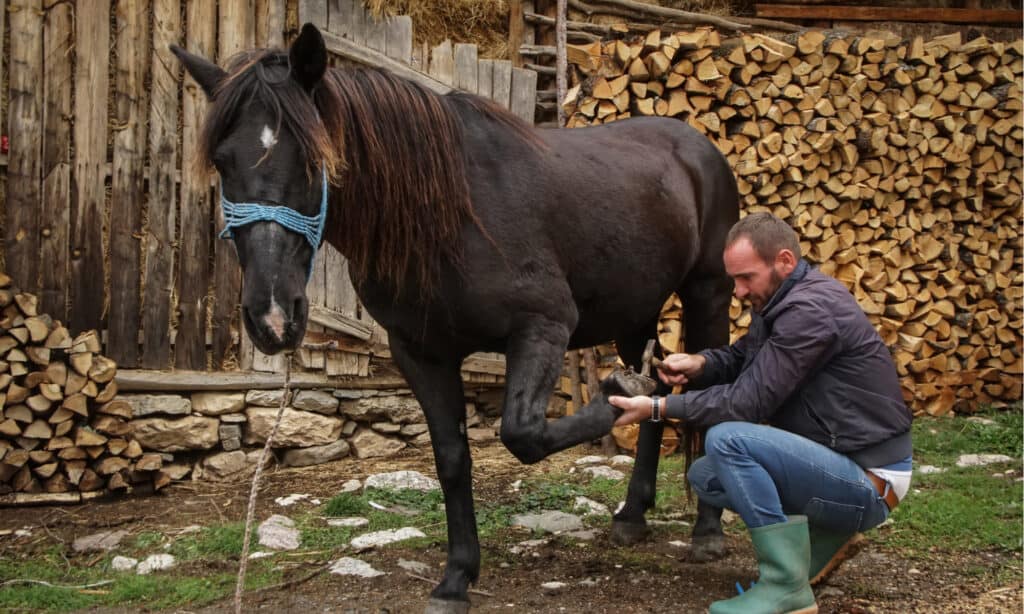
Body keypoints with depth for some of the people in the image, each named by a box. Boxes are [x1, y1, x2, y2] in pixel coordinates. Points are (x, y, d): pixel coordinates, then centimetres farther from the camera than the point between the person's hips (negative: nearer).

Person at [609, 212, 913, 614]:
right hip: (837, 464, 10)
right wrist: (699, 364, -5)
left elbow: (749, 400, -22)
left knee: (728, 440, -25)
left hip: (868, 481, -10)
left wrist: (658, 408, -18)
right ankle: (827, 533, 13)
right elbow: (741, 358, 18)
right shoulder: (784, 300, 8)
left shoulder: (811, 309, -22)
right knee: (705, 476, 10)